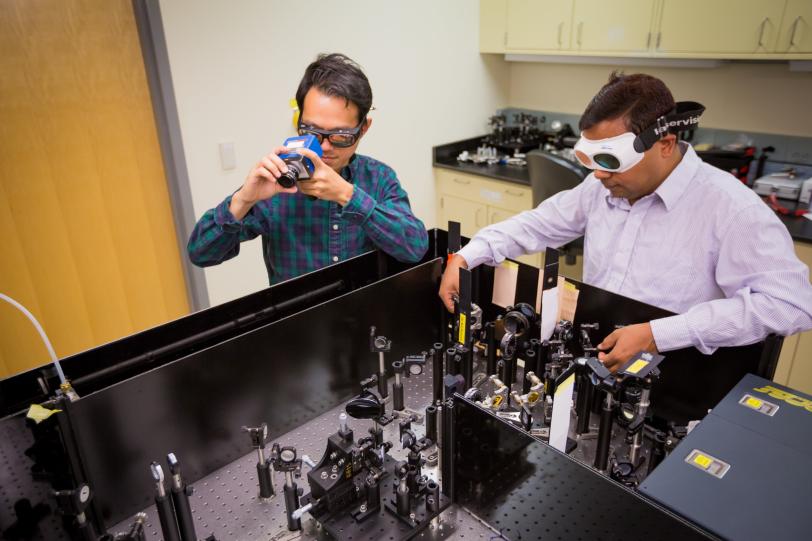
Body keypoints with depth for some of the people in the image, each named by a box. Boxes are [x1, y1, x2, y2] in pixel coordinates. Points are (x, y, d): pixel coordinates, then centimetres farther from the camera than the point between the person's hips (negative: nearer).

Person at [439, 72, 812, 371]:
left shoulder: (731, 208, -16)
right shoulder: (602, 187, 5)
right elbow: (536, 225, 13)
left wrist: (658, 335, -28)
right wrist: (465, 257, -1)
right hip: (586, 356, 5)